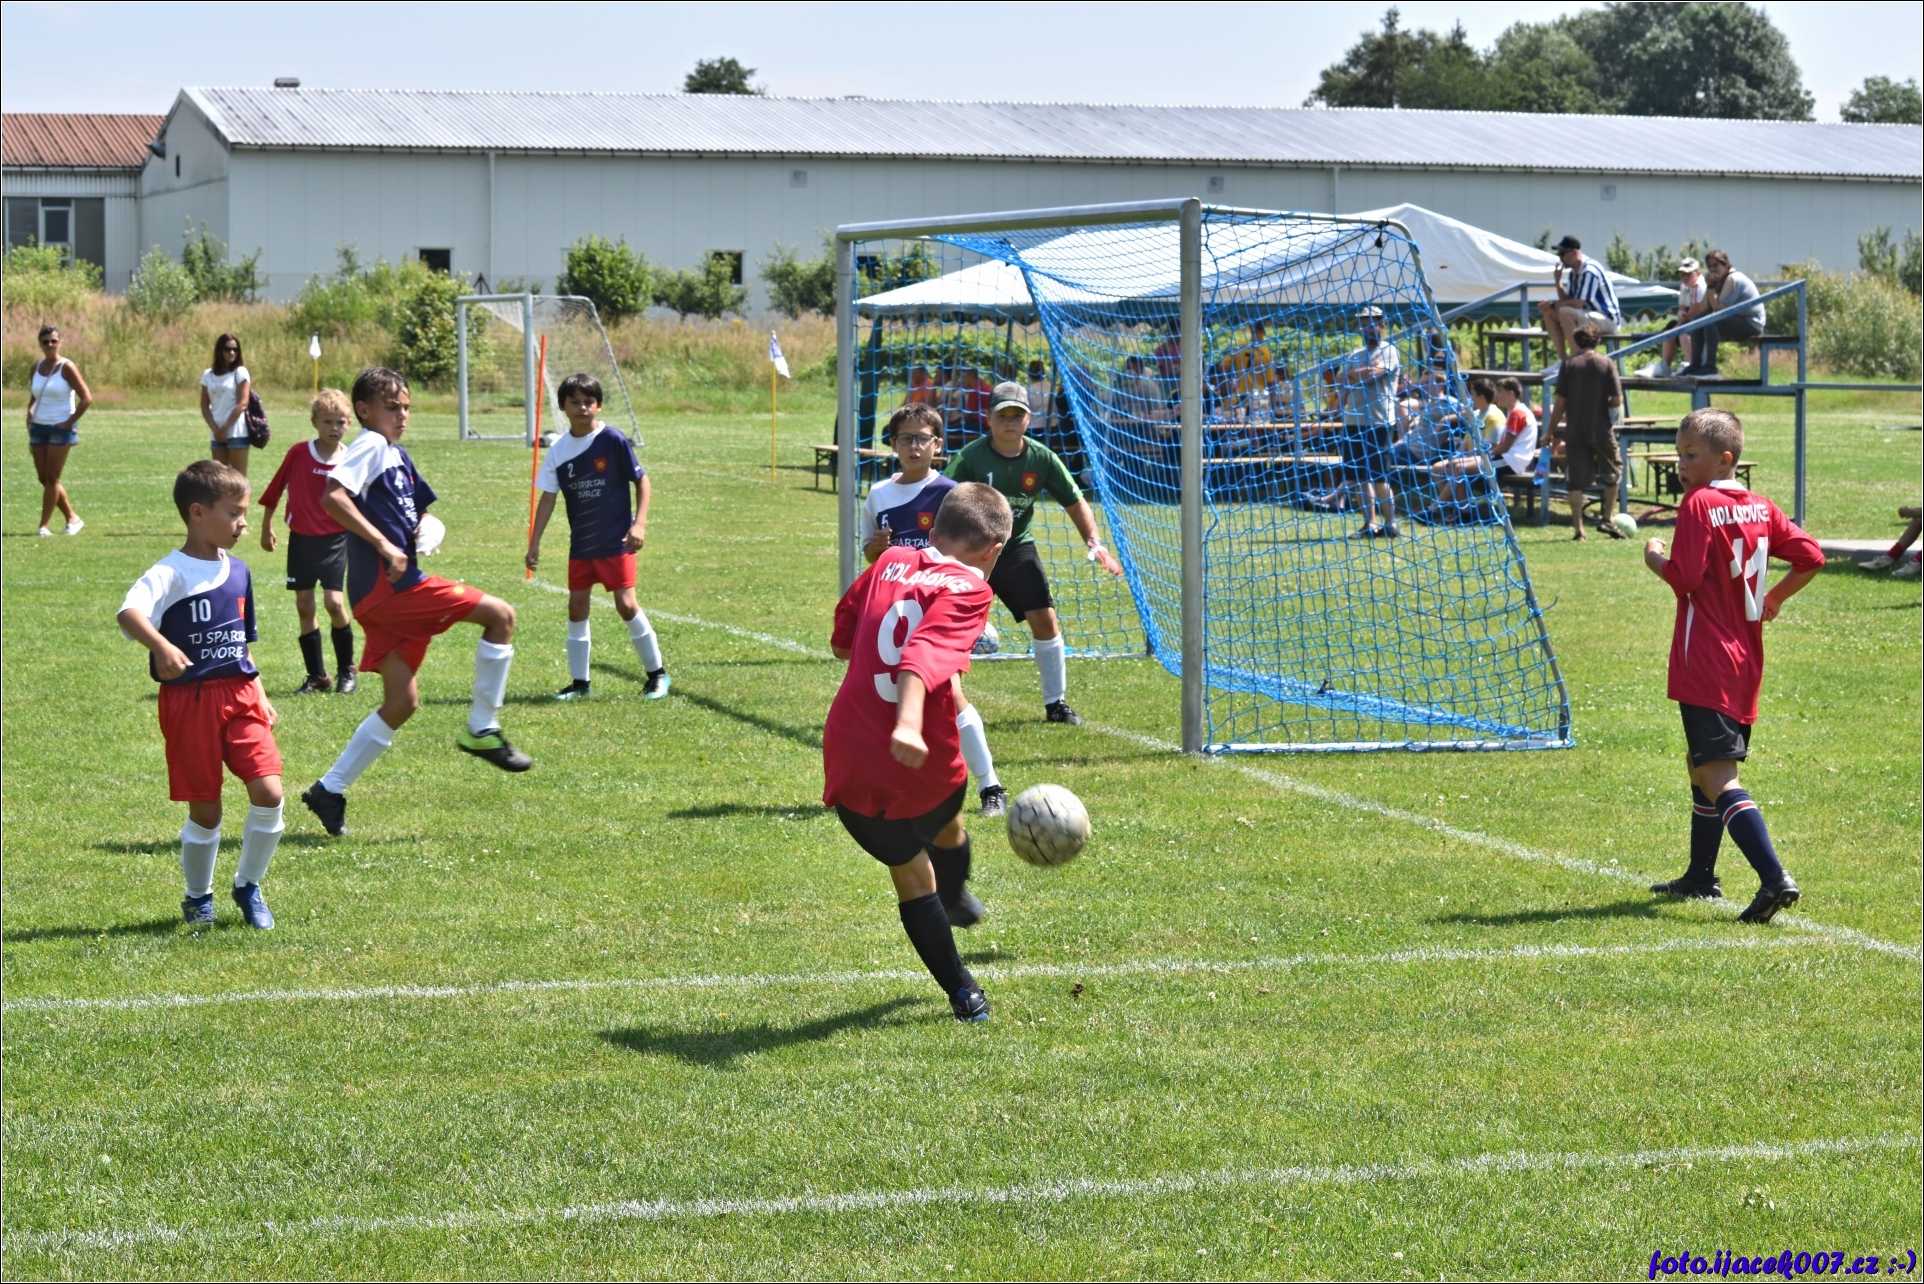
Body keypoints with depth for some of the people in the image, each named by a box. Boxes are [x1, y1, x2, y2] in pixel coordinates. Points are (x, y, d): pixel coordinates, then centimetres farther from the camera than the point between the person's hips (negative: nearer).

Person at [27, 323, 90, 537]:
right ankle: (72, 517, 21)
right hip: (38, 428, 7)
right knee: (44, 478, 8)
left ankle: (44, 525, -4)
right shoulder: (36, 368, 8)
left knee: (51, 478, -6)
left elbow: (87, 398, -14)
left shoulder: (66, 367, -10)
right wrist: (30, 414, 3)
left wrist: (70, 422, -14)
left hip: (60, 429, -7)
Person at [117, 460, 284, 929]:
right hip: (190, 699, -5)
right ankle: (198, 897, 26)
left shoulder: (238, 571, 11)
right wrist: (160, 646, -48)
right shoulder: (172, 573, -12)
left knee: (269, 793, -9)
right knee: (205, 810, 3)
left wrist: (259, 695, 14)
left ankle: (249, 886, 12)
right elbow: (128, 613, -30)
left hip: (240, 695, 5)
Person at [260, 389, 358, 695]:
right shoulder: (298, 453, -4)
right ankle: (317, 675, 15)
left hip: (334, 540, -2)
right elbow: (275, 489, 7)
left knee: (333, 602, -14)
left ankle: (347, 670, 5)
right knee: (304, 606, 5)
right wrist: (266, 527, 13)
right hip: (301, 540, 2)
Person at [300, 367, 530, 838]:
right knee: (500, 615, -8)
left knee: (402, 702, 11)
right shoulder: (371, 446, -7)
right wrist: (384, 545, -24)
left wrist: (419, 530, 7)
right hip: (386, 584, -10)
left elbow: (408, 515, 32)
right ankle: (481, 730, 0)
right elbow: (333, 496, -22)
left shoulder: (396, 455, 21)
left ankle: (330, 790, 13)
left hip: (386, 594, 10)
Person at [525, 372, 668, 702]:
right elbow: (548, 498, 6)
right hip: (581, 544, 5)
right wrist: (534, 542, 3)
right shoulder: (558, 451, 2)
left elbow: (641, 480, -5)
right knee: (577, 606, 5)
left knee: (626, 605, -8)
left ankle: (657, 674, 8)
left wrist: (639, 523, -14)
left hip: (616, 541, -5)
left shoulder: (612, 440, -11)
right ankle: (579, 683, 14)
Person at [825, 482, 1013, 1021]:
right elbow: (926, 653, -27)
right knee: (947, 832, 31)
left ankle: (961, 990, 23)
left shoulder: (891, 563, 6)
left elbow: (842, 638, 15)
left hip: (850, 767, 3)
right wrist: (907, 723, -41)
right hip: (923, 766, -3)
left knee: (910, 871, 20)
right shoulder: (968, 590, -9)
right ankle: (955, 903, 57)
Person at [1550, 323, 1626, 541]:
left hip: (1575, 432, 1)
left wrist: (1551, 433, 5)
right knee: (1612, 473, 19)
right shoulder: (1607, 364, -3)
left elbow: (1560, 403, -3)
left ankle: (1578, 529, -1)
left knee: (1577, 482, 3)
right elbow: (1617, 400, -7)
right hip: (1602, 431, -1)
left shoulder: (1569, 365, -2)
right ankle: (1608, 520, 14)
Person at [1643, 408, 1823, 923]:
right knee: (1704, 765, 23)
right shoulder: (1760, 507, 9)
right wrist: (1773, 598, 17)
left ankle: (1775, 879, -27)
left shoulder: (1698, 504, -12)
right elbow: (1811, 557, 7)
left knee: (1717, 775, -13)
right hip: (1745, 661, 9)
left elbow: (1685, 576, -19)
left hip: (1705, 664, -9)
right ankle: (1700, 877, 34)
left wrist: (1655, 557, 0)